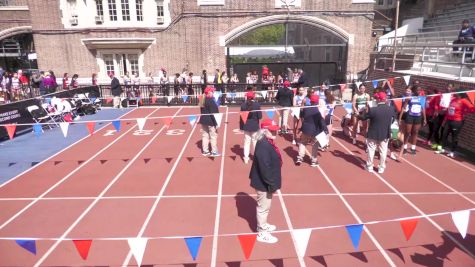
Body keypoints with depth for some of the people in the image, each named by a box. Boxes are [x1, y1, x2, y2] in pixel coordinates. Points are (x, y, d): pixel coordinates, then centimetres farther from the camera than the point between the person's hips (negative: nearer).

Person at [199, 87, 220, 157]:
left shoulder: (203, 100, 7)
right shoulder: (210, 101, -18)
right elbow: (213, 113, -21)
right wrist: (216, 123, -18)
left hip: (203, 120, 8)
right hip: (210, 121, -8)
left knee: (205, 135, 13)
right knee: (213, 136, 1)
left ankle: (205, 151, 21)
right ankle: (214, 152, 6)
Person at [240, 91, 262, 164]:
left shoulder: (243, 105, -7)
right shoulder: (257, 105, -13)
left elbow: (241, 117, -4)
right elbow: (260, 116, -13)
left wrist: (241, 126, 4)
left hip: (246, 126, 2)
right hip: (255, 126, -2)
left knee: (246, 141, 11)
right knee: (255, 141, 11)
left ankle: (246, 158, 13)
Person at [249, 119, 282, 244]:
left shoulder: (267, 143, 6)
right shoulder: (263, 146, -27)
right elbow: (265, 168, -29)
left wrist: (272, 183, 18)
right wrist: (272, 184, -25)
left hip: (266, 182, 10)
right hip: (263, 183, -10)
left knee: (265, 206, 26)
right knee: (263, 207, 6)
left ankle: (263, 225, 46)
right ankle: (262, 233, 23)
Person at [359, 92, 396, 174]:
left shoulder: (373, 110, -22)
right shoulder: (391, 109, -9)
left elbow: (363, 117, -9)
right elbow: (393, 118, 10)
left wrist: (358, 115, 13)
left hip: (373, 134, -3)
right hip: (385, 134, 3)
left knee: (371, 150, 12)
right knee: (383, 151, 13)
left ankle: (369, 167, 23)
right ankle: (381, 168, 22)